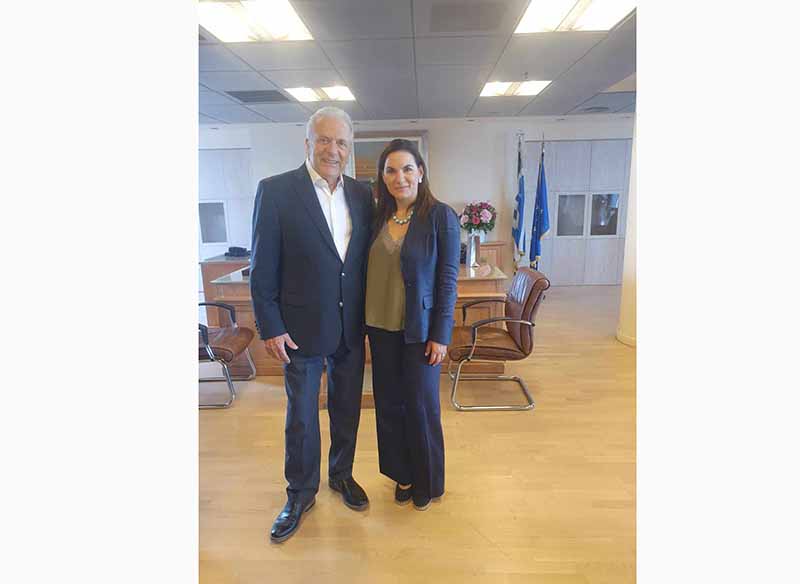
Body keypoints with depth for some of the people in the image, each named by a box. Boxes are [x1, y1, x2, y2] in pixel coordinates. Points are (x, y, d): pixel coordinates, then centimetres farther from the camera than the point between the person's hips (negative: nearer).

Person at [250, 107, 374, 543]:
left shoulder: (362, 195, 3)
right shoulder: (276, 191, -9)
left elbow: (366, 260, 7)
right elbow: (262, 267, -9)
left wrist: (369, 316, 5)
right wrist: (270, 327, -11)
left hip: (351, 327, 4)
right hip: (301, 328, -3)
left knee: (347, 408, 18)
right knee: (301, 416, 12)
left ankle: (342, 474, 43)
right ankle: (301, 492, 34)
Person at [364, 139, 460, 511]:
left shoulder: (441, 216, -10)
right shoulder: (379, 217, 5)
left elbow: (447, 279, -10)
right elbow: (371, 272, 8)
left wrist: (440, 335, -12)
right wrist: (368, 320, 5)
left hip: (420, 330, -5)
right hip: (381, 328, 5)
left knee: (421, 407, 9)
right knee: (388, 405, 14)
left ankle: (427, 482, 32)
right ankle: (402, 473, 37)